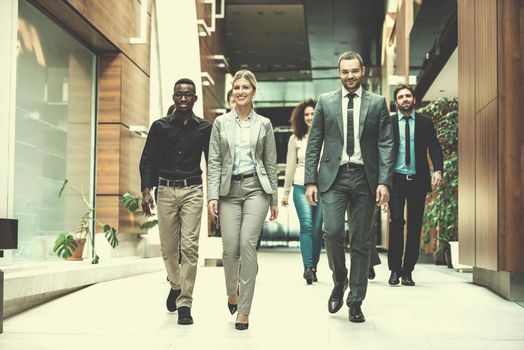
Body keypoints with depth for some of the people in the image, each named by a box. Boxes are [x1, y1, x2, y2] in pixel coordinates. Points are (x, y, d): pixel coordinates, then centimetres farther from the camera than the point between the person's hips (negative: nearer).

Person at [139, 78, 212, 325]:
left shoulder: (204, 128, 6)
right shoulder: (160, 126, 6)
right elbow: (147, 160, 5)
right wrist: (146, 190, -7)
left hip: (192, 190, -1)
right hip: (166, 190, 1)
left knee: (190, 247, -10)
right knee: (168, 247, 7)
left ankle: (184, 304, -4)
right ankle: (175, 284, 36)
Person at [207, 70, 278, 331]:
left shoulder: (264, 124, 7)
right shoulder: (221, 123, 8)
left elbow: (270, 164, 9)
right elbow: (214, 162, 3)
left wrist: (274, 199, 7)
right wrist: (212, 196, -6)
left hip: (255, 188, -1)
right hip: (230, 189, 1)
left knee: (247, 244, -13)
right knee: (230, 248, -4)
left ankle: (244, 310, -6)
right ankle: (232, 290, 30)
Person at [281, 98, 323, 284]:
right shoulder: (296, 139, 8)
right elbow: (290, 167, 12)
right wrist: (285, 192, 12)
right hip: (301, 187, 0)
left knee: (317, 229, 3)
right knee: (306, 225, -14)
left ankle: (313, 268, 15)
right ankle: (308, 267, -18)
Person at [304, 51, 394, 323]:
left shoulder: (377, 103, 8)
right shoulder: (325, 102, 9)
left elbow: (386, 145, 3)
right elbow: (314, 144, 8)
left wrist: (384, 181, -8)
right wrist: (310, 181, -1)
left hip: (364, 178, 0)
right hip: (334, 177, 0)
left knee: (361, 242, 3)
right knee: (332, 231, -16)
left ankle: (355, 302, 13)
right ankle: (339, 283, 11)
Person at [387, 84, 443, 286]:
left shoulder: (425, 122, 9)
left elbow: (434, 148, 3)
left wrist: (438, 170, -15)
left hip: (418, 181, 2)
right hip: (396, 179, -1)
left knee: (415, 226, 3)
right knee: (396, 221, -11)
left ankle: (407, 271, 11)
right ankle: (395, 270, -2)